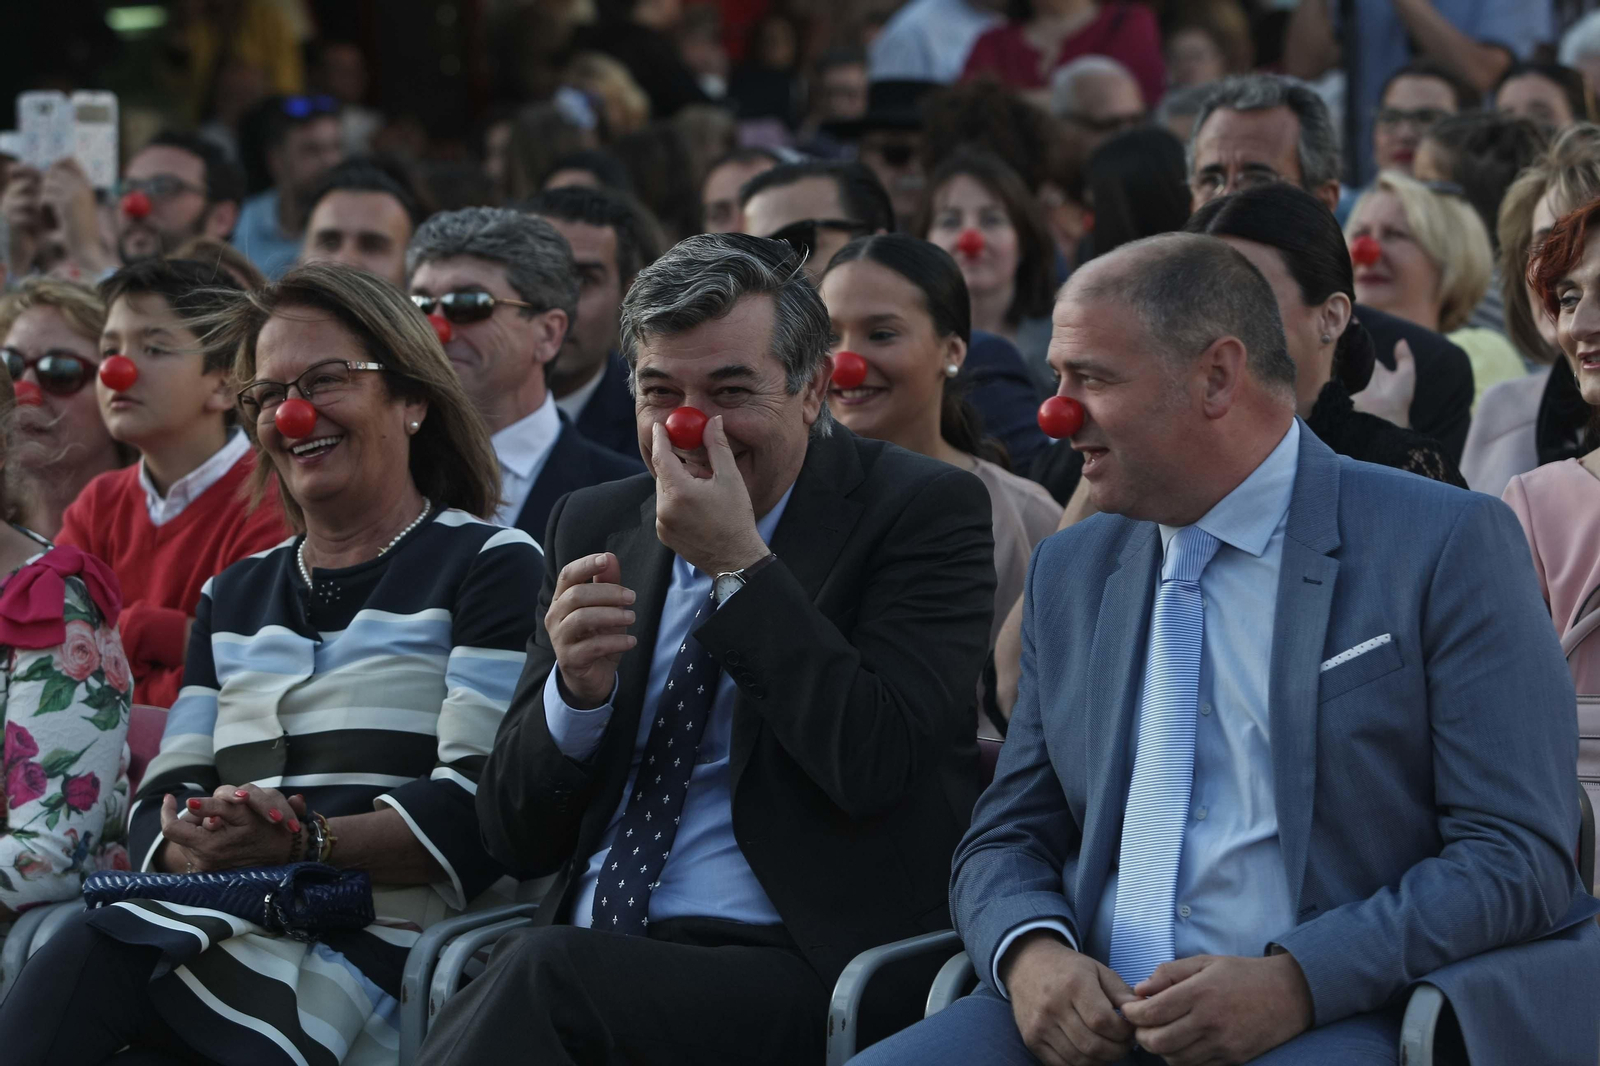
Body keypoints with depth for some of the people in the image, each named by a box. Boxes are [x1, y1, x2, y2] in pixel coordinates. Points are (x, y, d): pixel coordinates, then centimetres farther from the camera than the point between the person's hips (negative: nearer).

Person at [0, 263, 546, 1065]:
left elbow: (484, 810, -6)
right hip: (208, 926, 5)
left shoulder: (490, 567, 7)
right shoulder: (234, 596, 27)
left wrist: (304, 843, -21)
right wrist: (198, 846, -8)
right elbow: (163, 800, 18)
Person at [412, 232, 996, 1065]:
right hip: (587, 950, 4)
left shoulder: (925, 512, 1)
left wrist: (738, 562, -12)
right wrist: (579, 689, -6)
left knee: (544, 973, -32)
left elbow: (879, 768, -15)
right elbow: (514, 839, 15)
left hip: (799, 968, -4)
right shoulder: (595, 527, 16)